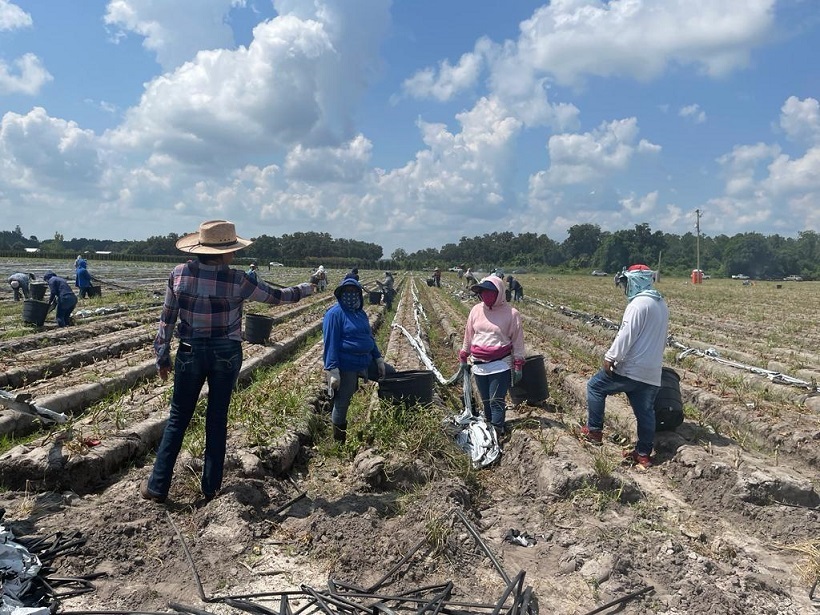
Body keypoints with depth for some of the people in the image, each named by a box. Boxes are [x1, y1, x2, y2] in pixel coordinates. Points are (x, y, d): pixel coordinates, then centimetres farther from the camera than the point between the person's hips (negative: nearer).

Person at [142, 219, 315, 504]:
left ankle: (157, 486, 16)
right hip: (226, 355, -1)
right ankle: (211, 486, 20)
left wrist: (162, 356, 10)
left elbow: (167, 318, -2)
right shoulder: (237, 280, -14)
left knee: (178, 419, 12)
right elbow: (275, 296, -1)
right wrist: (306, 289, 17)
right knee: (217, 419, 11)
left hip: (190, 353, 1)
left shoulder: (179, 274, -8)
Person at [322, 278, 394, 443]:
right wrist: (333, 371, -22)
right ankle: (339, 442, 24)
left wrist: (378, 358, 12)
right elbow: (330, 343, -17)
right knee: (342, 404, 4)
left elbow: (370, 337, 19)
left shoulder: (361, 313, 12)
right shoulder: (335, 314, -12)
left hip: (365, 363, 8)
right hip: (346, 368, -8)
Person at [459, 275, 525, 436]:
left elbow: (518, 341, -2)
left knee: (497, 402, -6)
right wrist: (463, 358, 16)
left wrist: (518, 366, -2)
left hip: (500, 366, -4)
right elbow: (468, 335, 13)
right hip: (479, 365, 4)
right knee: (486, 402, 14)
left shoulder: (511, 313, -7)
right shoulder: (476, 310, 3)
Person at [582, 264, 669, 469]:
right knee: (645, 412, 12)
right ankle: (643, 454, 19)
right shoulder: (661, 304, 15)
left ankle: (594, 431, 12)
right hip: (651, 372, 8)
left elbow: (626, 335, -22)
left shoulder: (639, 303, -16)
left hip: (631, 369, -8)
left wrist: (610, 357, -15)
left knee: (595, 386, 9)